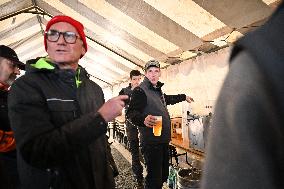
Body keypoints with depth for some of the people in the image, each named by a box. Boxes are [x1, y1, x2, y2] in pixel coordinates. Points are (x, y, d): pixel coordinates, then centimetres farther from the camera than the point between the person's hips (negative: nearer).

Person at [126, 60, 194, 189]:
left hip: (164, 140, 9)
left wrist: (184, 97, 40)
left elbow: (168, 99, 35)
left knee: (163, 175, 18)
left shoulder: (158, 90, 14)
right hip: (151, 142, -8)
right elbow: (131, 113, -23)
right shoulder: (140, 90, -13)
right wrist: (143, 119, -42)